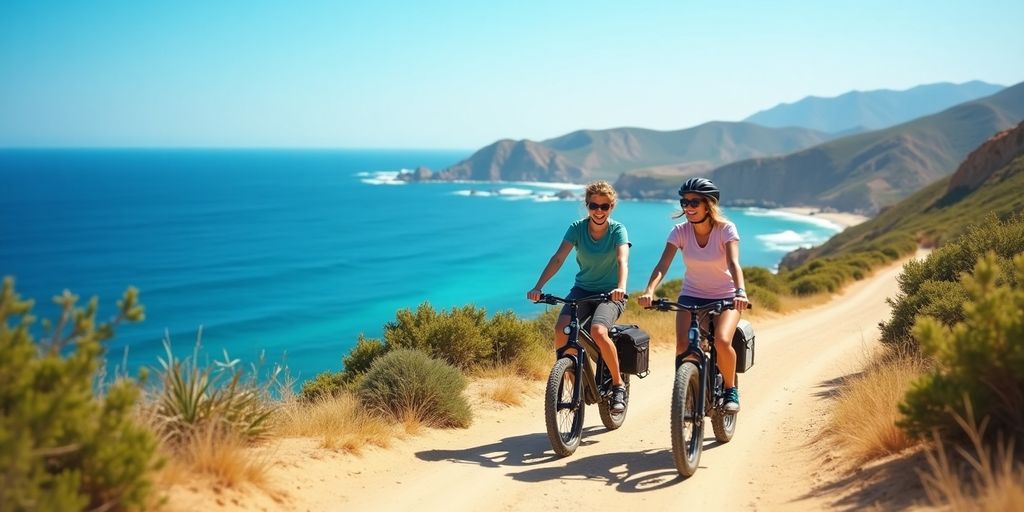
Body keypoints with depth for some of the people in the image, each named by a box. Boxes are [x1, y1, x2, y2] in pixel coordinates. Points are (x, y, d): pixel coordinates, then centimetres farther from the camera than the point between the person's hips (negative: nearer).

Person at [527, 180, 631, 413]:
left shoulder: (618, 230, -10)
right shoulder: (577, 228, -5)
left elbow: (622, 260, -28)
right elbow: (558, 258, -17)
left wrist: (621, 287, -48)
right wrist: (538, 287, -31)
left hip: (610, 293, -3)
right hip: (582, 290, 3)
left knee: (598, 331, -32)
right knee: (561, 330, -24)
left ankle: (618, 385, -11)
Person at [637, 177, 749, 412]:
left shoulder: (726, 229, -15)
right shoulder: (680, 231, -10)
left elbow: (733, 263, -29)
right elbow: (663, 264, -22)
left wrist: (740, 292, -48)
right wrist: (649, 291, -41)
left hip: (725, 297, -2)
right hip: (691, 296, 2)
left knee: (722, 341, -27)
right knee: (683, 346, -21)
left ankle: (731, 390, 0)